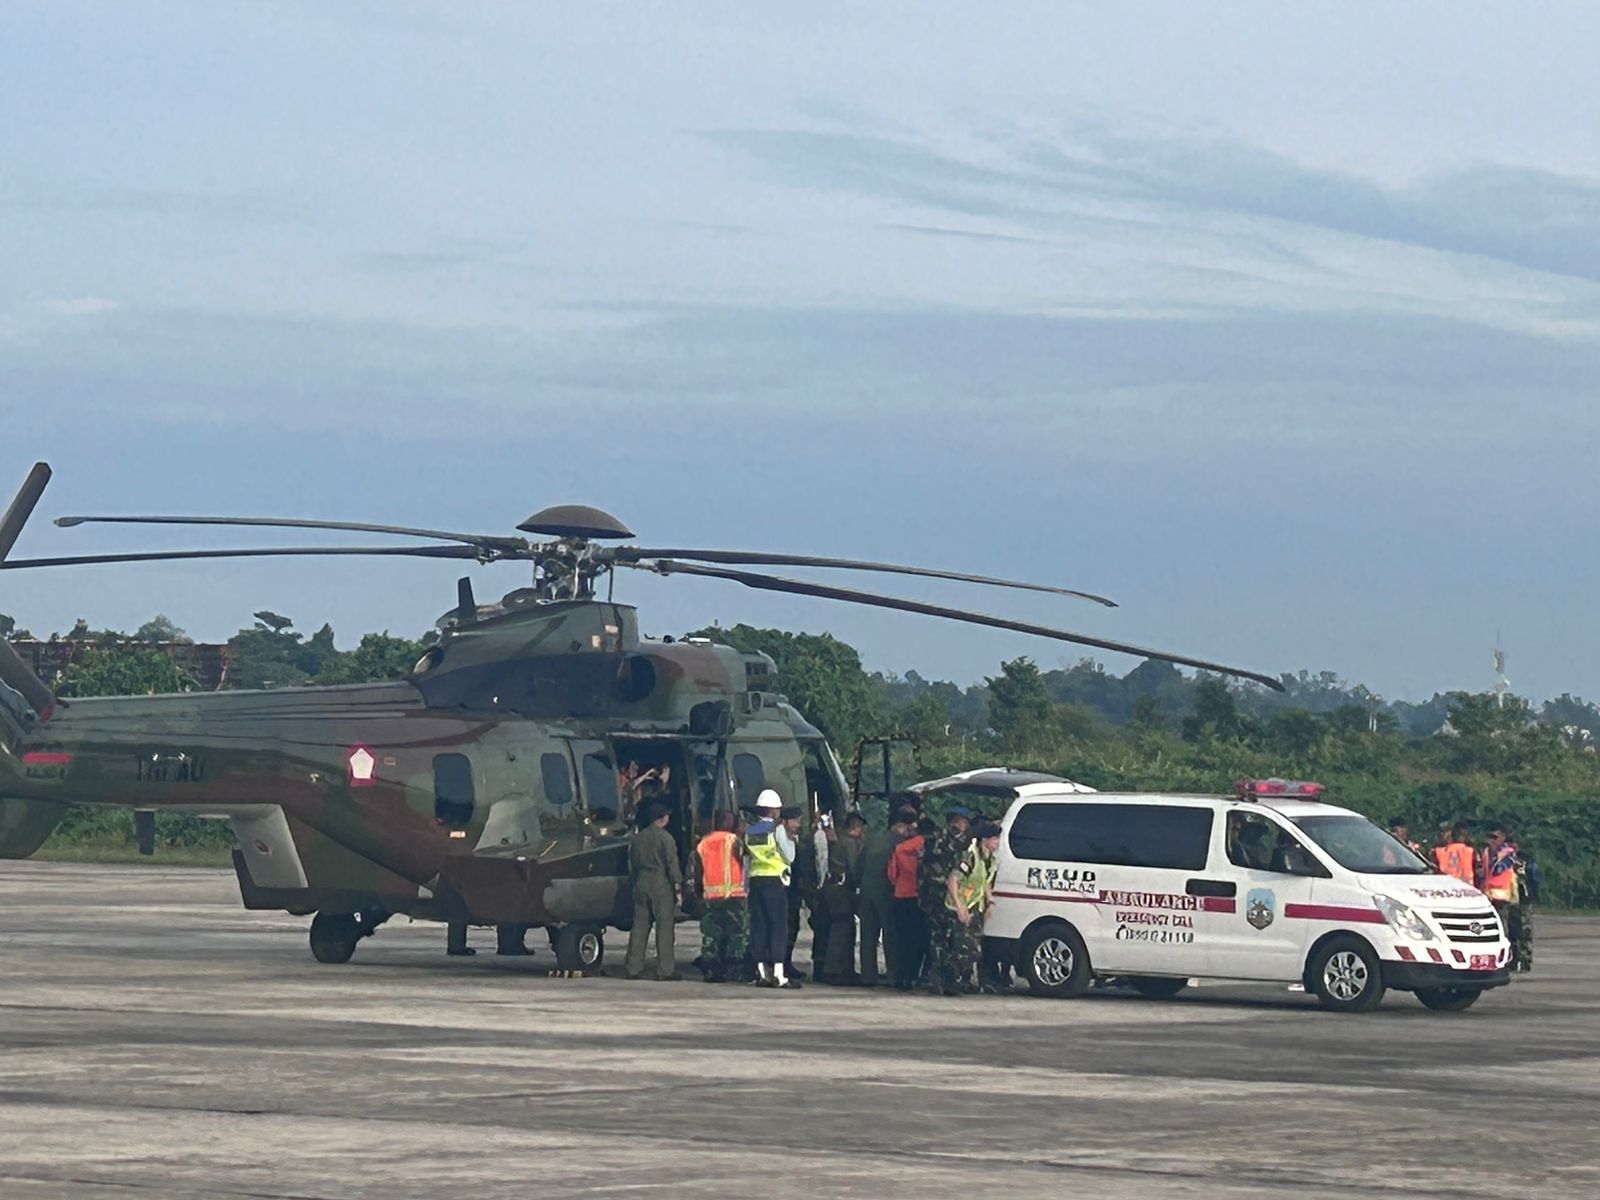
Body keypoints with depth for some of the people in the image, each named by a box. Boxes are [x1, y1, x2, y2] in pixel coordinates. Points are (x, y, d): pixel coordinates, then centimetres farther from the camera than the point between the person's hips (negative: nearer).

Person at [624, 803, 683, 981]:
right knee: (664, 928, -3)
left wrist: (634, 882, 22)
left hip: (641, 886, 6)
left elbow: (631, 864, 15)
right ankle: (665, 970, -5)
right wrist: (678, 884, -6)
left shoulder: (637, 838, 11)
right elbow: (672, 864, -11)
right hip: (661, 886, -6)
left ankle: (634, 969, 6)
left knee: (639, 927, 8)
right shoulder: (665, 838, -8)